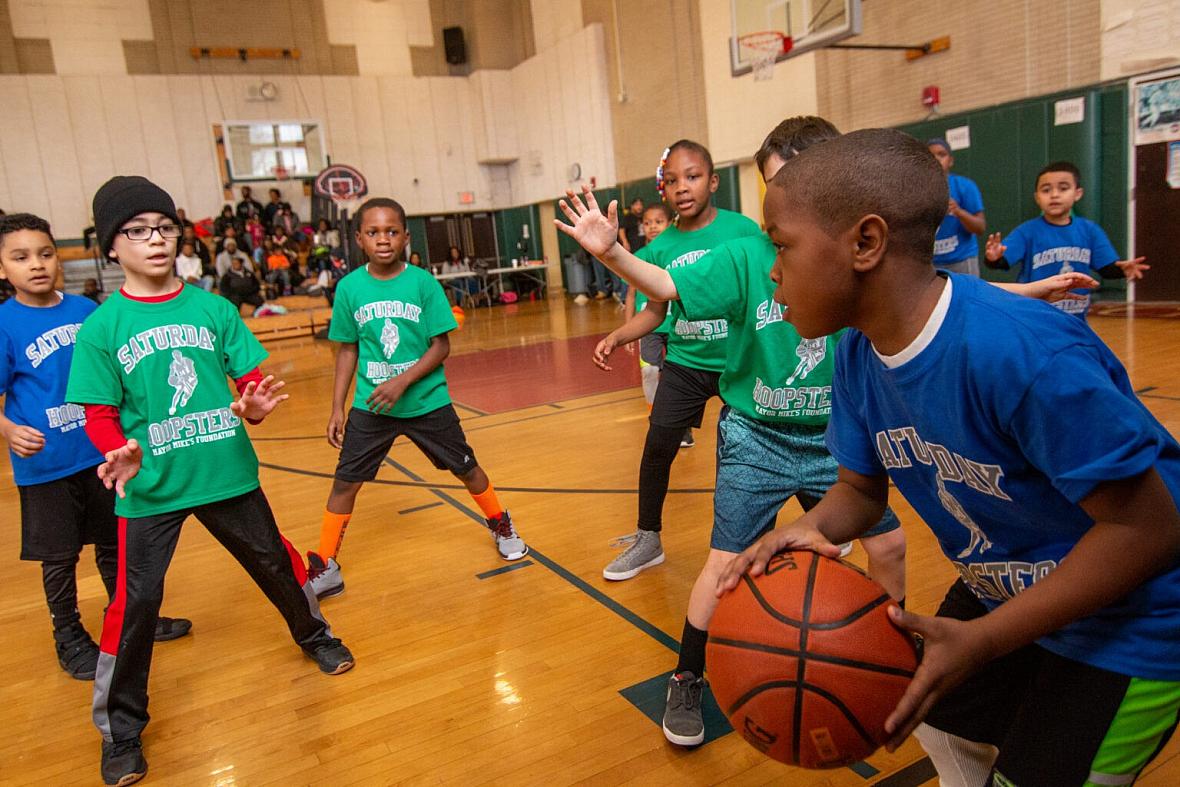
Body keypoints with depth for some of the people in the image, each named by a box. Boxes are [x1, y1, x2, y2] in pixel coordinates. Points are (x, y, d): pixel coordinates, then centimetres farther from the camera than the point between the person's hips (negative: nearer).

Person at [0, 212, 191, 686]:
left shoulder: (86, 310, -1)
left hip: (102, 453, 4)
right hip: (45, 464, -4)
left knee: (115, 544, 18)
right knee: (59, 558, 12)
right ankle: (69, 640, 31)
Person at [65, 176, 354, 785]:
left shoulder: (213, 308, 0)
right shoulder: (100, 329, -5)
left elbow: (250, 383, 1)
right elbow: (100, 416, -4)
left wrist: (255, 406, -21)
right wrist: (120, 452, -24)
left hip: (228, 473, 2)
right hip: (150, 487, -1)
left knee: (275, 562, 15)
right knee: (135, 603, 3)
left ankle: (314, 635, 45)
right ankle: (120, 730, 25)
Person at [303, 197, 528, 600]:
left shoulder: (423, 282, -10)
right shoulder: (349, 287, -5)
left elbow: (441, 346, -9)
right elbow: (347, 350, 3)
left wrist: (402, 382, -20)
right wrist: (338, 407, 2)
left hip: (427, 400, -1)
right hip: (370, 405, 1)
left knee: (466, 468, 11)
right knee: (345, 482, 1)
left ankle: (502, 526, 38)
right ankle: (325, 569, 18)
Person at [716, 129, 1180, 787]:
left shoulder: (1023, 353, -38)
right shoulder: (859, 357, -12)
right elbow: (863, 488, 0)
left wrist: (980, 642, -32)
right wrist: (813, 528, -24)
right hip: (1006, 593, 7)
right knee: (939, 726, 25)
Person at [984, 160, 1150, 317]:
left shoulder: (1089, 230, 1)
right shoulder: (1028, 231, -10)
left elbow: (1106, 267, 3)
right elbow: (1003, 260, -23)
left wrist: (1122, 268, -19)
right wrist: (994, 258, -46)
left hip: (1074, 321, 4)